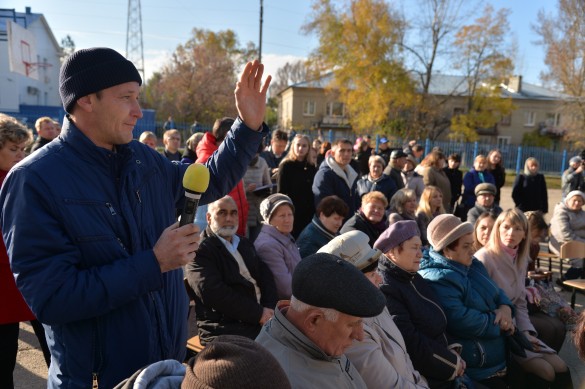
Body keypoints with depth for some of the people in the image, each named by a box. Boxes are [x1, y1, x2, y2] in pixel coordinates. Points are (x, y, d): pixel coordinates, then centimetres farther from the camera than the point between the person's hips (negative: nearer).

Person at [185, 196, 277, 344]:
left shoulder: (245, 244, 20)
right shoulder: (200, 250, -3)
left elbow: (266, 276, 11)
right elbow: (214, 293, -15)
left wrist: (269, 310, -8)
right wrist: (259, 313, -14)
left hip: (262, 320, 7)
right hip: (224, 329, -6)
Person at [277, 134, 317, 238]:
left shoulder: (312, 167, 11)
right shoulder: (286, 166, -2)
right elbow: (281, 192, -5)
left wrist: (315, 212, 3)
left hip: (309, 213, 4)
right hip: (291, 213, -4)